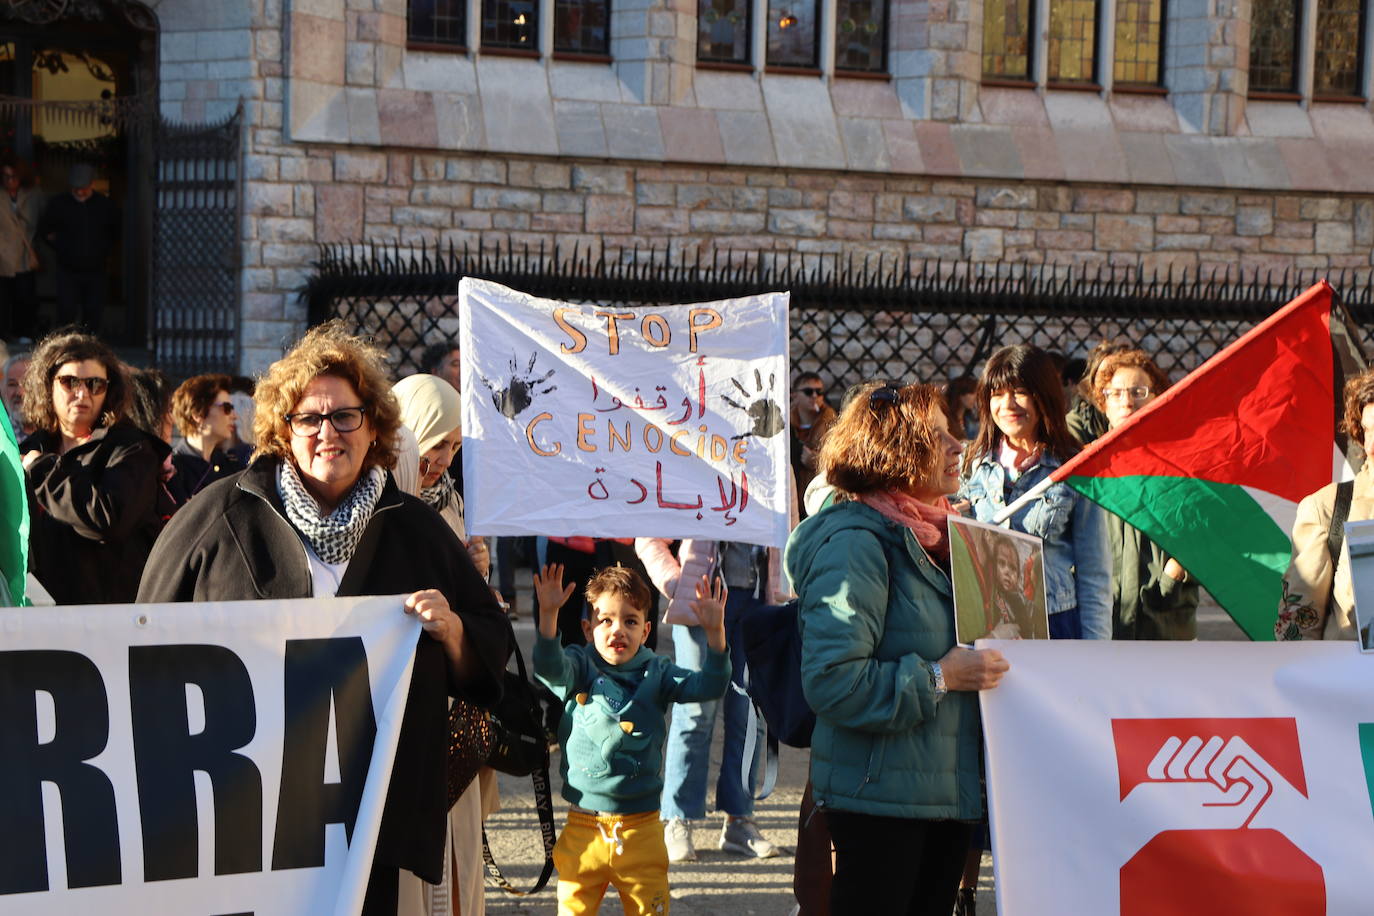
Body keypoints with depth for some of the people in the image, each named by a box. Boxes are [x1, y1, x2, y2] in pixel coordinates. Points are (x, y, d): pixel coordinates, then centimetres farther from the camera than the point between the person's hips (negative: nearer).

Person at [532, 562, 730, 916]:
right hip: (583, 829, -1)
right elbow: (550, 668, -23)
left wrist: (714, 632, -25)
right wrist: (549, 614, -39)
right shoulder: (580, 666, -2)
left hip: (642, 830, 2)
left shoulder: (656, 673, 3)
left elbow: (708, 685, -9)